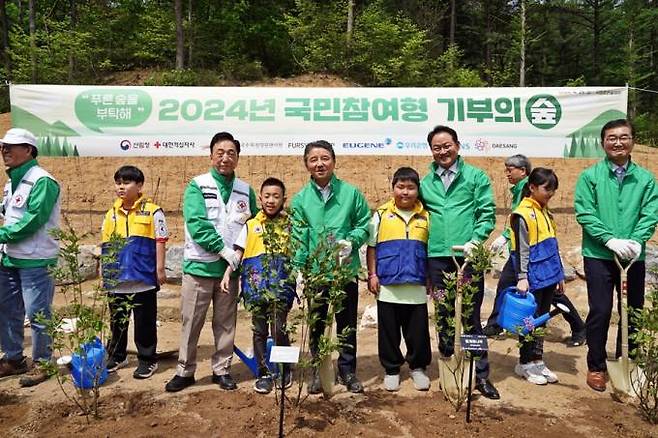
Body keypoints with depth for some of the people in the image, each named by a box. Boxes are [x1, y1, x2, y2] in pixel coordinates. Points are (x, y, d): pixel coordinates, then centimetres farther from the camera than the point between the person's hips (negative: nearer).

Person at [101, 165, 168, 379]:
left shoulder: (152, 211, -7)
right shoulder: (111, 214, 8)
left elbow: (160, 241, -6)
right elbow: (106, 245, 14)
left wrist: (160, 269, -7)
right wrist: (105, 272, 12)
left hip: (144, 277, -5)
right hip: (117, 278, 5)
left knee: (145, 320, 6)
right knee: (117, 319, 17)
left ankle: (147, 359, 18)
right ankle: (116, 356, 33)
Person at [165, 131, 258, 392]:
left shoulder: (246, 191, 7)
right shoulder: (197, 186, -4)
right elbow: (196, 224, -15)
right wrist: (223, 248, -18)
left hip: (230, 268, 3)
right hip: (199, 266, -3)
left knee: (226, 322, 11)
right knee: (191, 322, 6)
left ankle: (222, 369, 25)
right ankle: (185, 371, 21)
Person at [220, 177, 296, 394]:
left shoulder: (289, 224, 5)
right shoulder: (250, 225, 9)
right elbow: (238, 253, 10)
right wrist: (227, 274, 0)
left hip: (281, 284, -2)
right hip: (255, 285, 2)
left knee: (279, 329, -5)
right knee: (259, 331, 8)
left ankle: (285, 368, 20)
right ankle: (264, 373, 22)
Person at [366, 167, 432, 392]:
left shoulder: (426, 217, 5)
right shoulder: (381, 215, 2)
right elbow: (371, 247, 6)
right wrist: (372, 275, 0)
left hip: (417, 287, 1)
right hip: (387, 287, 0)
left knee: (418, 331, 9)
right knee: (389, 331, 9)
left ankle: (418, 367, 29)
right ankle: (391, 369, 25)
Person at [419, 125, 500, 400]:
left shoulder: (476, 176, 4)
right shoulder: (425, 183, 12)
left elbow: (487, 214, -2)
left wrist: (474, 241, -16)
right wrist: (422, 254, 8)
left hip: (467, 256, -3)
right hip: (437, 257, 3)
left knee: (471, 317, 2)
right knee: (444, 317, 12)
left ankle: (481, 374, 14)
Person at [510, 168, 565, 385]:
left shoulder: (545, 212, 14)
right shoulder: (523, 214, -11)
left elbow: (552, 246, 19)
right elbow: (520, 249, -14)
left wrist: (559, 275, 19)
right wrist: (522, 277, -19)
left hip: (548, 278, 8)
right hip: (534, 279, -8)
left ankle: (537, 361, 25)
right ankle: (525, 363, 14)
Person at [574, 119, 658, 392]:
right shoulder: (590, 176, -1)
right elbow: (584, 213, -9)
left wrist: (636, 241, -19)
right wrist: (611, 240, -18)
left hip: (634, 257, 3)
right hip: (599, 256, -2)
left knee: (633, 312, 11)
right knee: (600, 312, 2)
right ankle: (596, 367, 17)